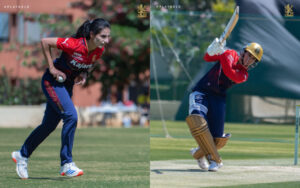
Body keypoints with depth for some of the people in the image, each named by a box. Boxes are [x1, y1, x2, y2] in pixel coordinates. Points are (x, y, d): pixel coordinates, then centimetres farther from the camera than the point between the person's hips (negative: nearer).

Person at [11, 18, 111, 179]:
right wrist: (51, 68, -19)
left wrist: (83, 74, -9)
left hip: (67, 84, 7)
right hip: (53, 81, -7)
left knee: (49, 125, 13)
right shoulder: (74, 44, -31)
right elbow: (45, 42, -22)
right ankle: (66, 164, -13)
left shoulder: (99, 51, -10)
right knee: (71, 116, -21)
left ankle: (22, 155, 31)